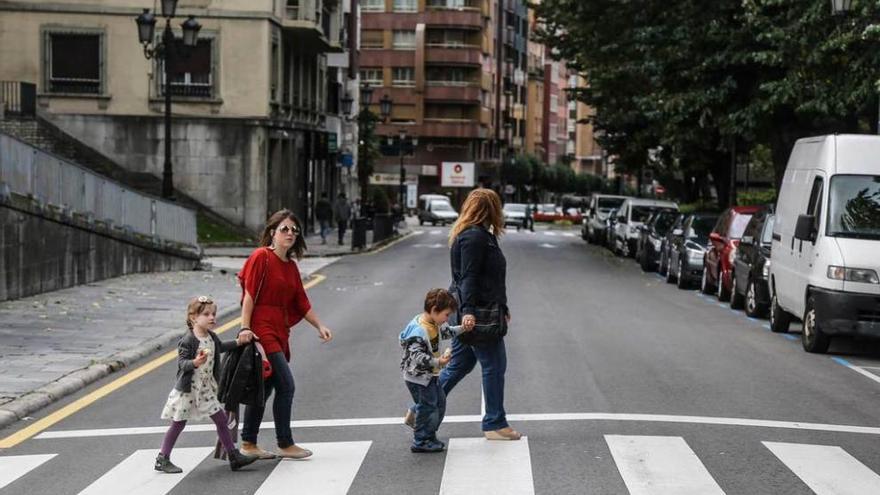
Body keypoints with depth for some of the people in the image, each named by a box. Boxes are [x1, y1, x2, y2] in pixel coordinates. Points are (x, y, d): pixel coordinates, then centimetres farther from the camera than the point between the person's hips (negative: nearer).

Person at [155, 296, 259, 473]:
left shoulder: (212, 337, 5)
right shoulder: (187, 341, -20)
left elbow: (220, 347, 27)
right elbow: (181, 363, -26)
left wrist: (238, 342, 22)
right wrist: (195, 363, -44)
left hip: (206, 389, 7)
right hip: (187, 390, -7)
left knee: (221, 419, 6)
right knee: (178, 424, 2)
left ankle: (234, 456, 14)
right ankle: (162, 460, 14)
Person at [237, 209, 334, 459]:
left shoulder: (291, 265, 15)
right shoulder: (261, 257, -9)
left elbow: (301, 301, 17)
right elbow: (249, 295, -13)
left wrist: (320, 326, 10)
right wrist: (245, 328, -18)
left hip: (280, 332, 8)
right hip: (263, 330, -8)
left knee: (264, 388, 11)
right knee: (286, 385, -10)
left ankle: (248, 443, 19)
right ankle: (285, 444, 1)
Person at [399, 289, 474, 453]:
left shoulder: (435, 324, 2)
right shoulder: (419, 331, -29)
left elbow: (446, 332, 24)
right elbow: (417, 356, -34)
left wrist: (462, 329, 12)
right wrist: (437, 362, -43)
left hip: (429, 375, 10)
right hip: (417, 376, -10)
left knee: (440, 402, 16)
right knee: (428, 406, -4)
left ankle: (429, 436, 30)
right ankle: (420, 442, 8)